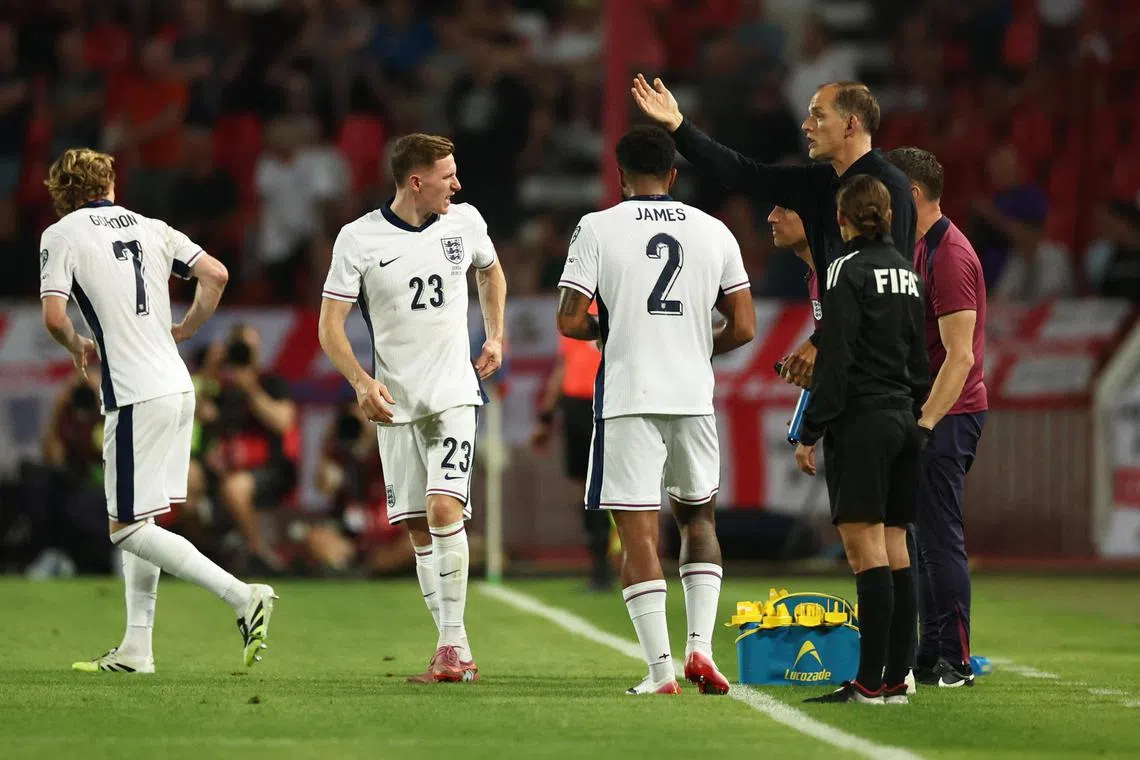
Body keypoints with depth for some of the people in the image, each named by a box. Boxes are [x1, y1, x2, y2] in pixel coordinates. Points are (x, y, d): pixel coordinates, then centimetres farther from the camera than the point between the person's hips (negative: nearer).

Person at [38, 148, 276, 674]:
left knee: (128, 528, -4)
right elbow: (215, 275, 6)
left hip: (135, 397, -7)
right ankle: (136, 649, 14)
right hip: (178, 385, 7)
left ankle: (243, 597, -16)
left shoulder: (61, 236, -2)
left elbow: (54, 317, -13)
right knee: (139, 519, 16)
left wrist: (76, 347, 8)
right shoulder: (150, 228, 13)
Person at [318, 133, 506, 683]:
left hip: (454, 394, 0)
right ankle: (455, 650, 9)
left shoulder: (464, 222, 2)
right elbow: (330, 326, -4)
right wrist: (361, 382, -18)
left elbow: (491, 270, 25)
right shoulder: (358, 239, -6)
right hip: (394, 403, 0)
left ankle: (452, 643, -14)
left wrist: (495, 337, 16)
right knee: (418, 529, 2)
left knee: (444, 508, -18)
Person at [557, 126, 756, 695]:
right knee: (698, 519, 20)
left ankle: (660, 669, -6)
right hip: (693, 397, 3)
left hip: (627, 398, -3)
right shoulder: (714, 232, 6)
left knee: (638, 532, 0)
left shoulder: (597, 229, -3)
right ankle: (700, 646, 6)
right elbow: (743, 327, 6)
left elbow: (570, 321, -7)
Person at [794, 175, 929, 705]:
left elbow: (836, 361, -14)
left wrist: (810, 433, -11)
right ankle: (896, 677, 8)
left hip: (860, 421, -8)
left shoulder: (848, 271, -10)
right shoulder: (908, 273, 13)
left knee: (867, 551, -8)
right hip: (903, 422, 8)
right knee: (895, 550, 8)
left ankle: (871, 681, -11)